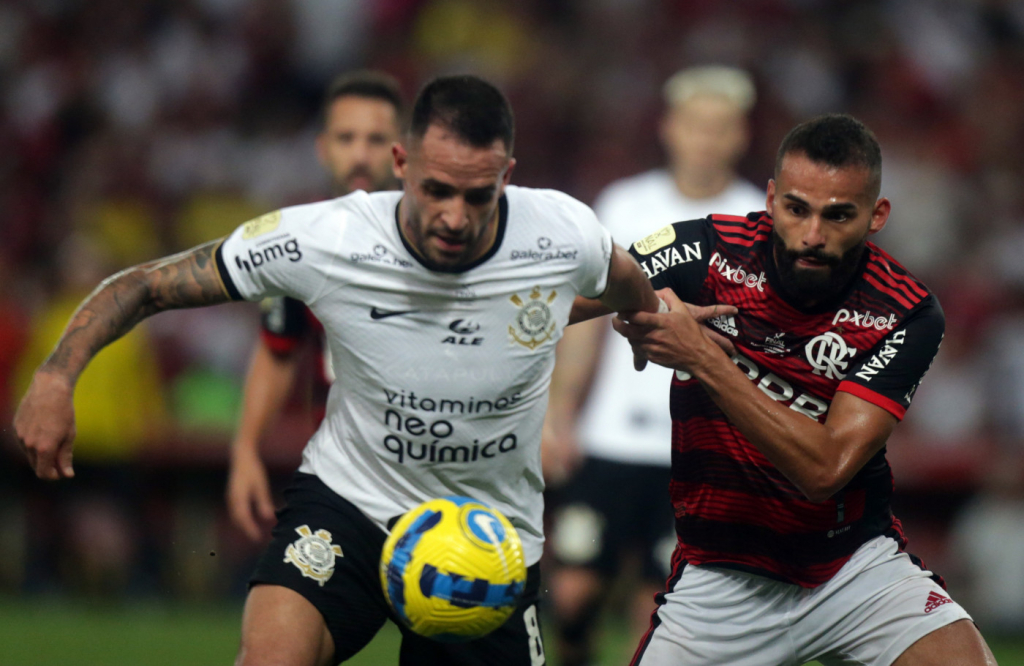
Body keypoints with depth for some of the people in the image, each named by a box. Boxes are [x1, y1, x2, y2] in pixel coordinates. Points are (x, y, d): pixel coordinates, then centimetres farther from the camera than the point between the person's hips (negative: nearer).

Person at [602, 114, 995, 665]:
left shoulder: (908, 315, -14)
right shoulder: (711, 252, -11)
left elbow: (825, 467, -24)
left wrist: (701, 359, -29)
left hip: (859, 565, 0)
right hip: (721, 578, 0)